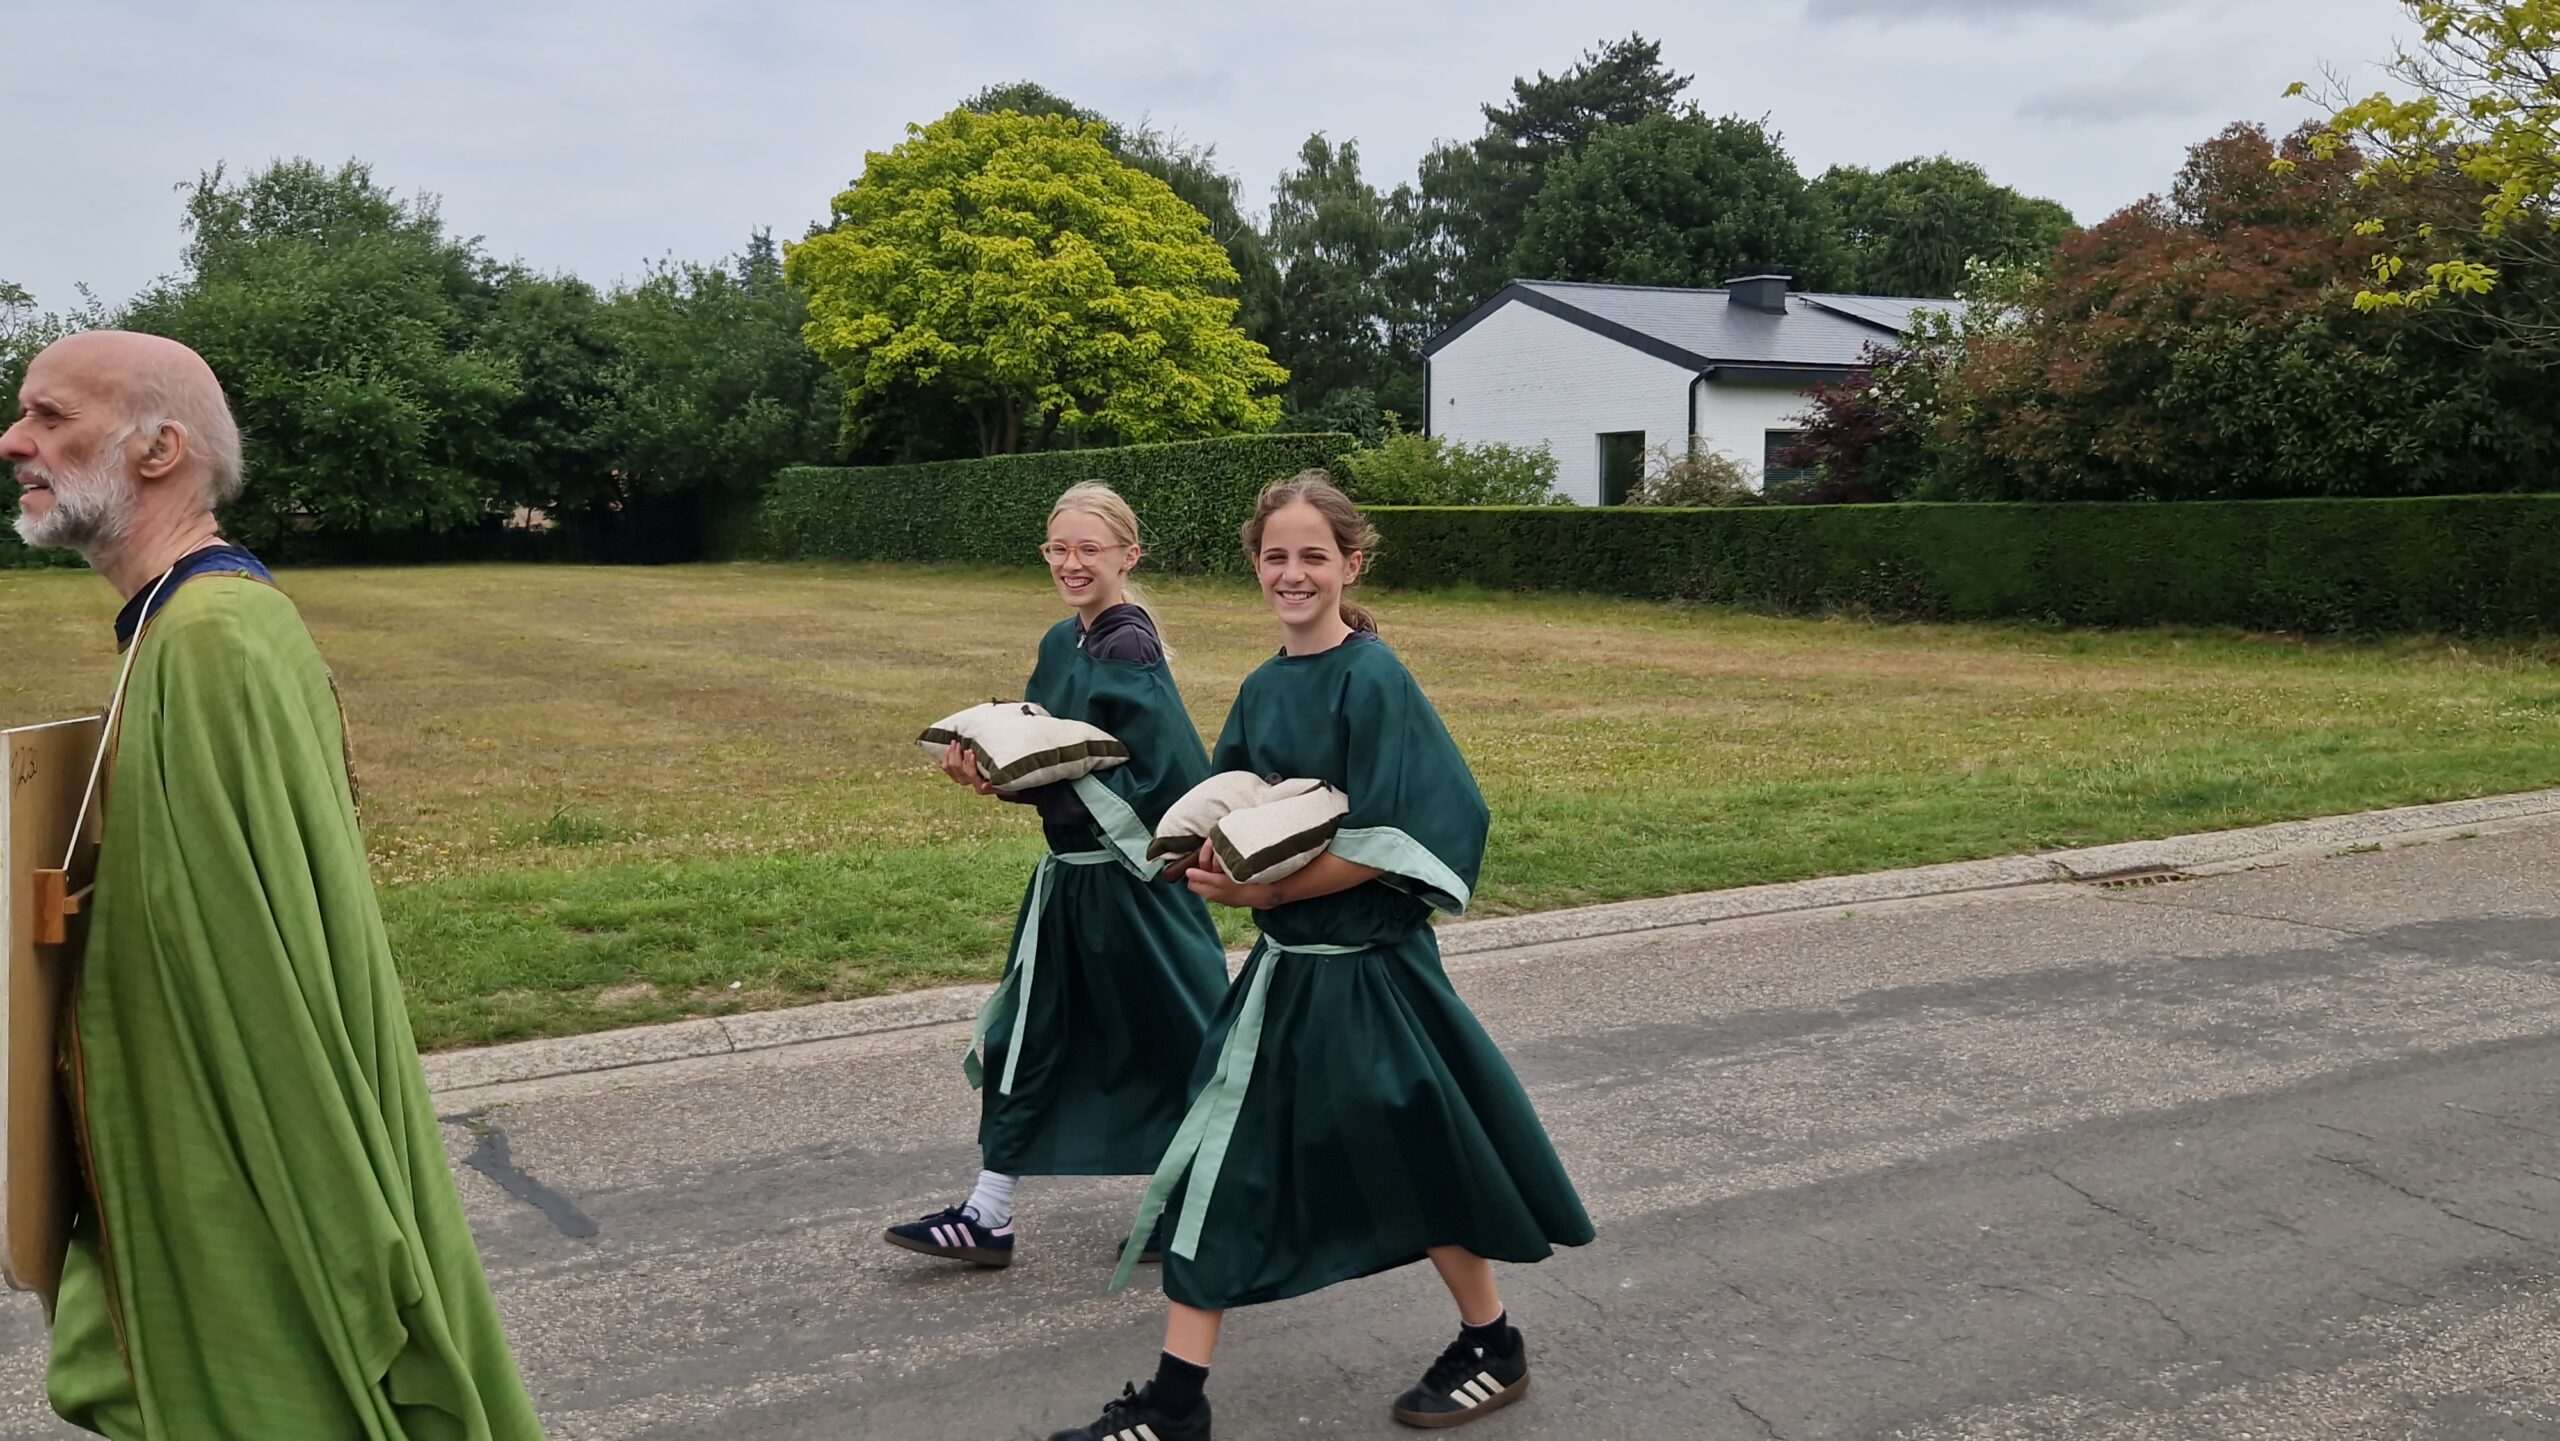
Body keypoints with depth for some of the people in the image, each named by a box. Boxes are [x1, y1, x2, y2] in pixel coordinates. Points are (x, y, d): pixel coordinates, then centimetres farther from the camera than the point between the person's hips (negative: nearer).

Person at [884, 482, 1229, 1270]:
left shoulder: (1132, 651, -17)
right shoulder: (1060, 644, 7)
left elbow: (1163, 778, -24)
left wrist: (1026, 781, -25)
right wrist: (989, 763, -9)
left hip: (1133, 883, -8)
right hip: (1068, 878, 8)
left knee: (1162, 1043, 7)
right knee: (1026, 1037, 11)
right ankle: (988, 1217, 21)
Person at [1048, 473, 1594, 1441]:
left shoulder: (1373, 681, -15)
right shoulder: (1263, 688, 6)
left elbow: (1388, 844, -19)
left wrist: (1266, 888, -21)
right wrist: (1213, 863, -7)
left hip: (1364, 968, -7)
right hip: (1282, 965, 7)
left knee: (1412, 1162, 8)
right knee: (1219, 1158, 6)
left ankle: (1493, 1347, 33)